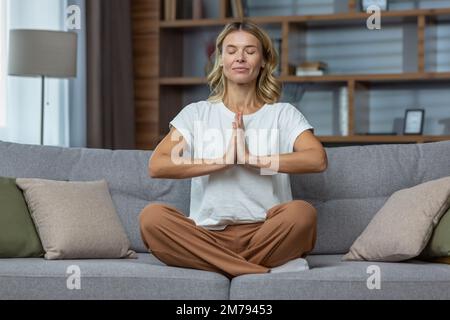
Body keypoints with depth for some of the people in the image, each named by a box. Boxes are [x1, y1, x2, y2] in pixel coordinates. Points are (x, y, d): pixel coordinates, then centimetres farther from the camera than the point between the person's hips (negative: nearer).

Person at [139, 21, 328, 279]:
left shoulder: (284, 114, 9)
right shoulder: (196, 114, 11)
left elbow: (318, 160, -10)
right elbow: (157, 166, -5)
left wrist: (251, 158, -14)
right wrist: (223, 160, -12)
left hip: (265, 234, -2)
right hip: (208, 235, 2)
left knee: (302, 212, -32)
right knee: (152, 216, -28)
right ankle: (269, 270, -25)